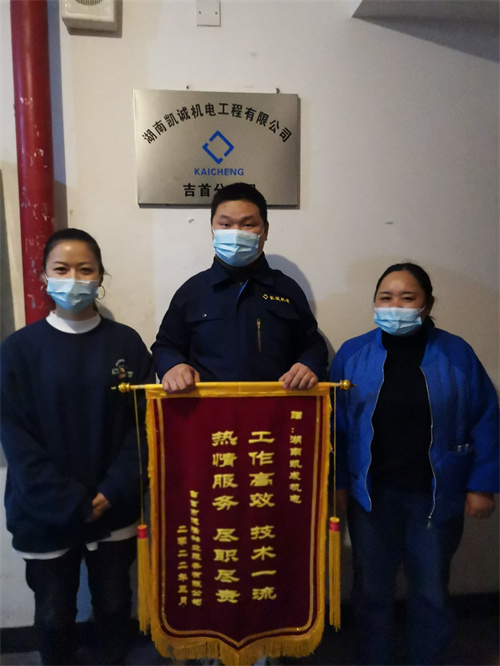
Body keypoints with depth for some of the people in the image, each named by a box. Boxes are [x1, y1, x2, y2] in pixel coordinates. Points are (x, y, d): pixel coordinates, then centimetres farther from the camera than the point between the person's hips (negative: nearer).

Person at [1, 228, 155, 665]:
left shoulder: (126, 343, -3)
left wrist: (114, 492, -12)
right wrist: (69, 503, -12)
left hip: (114, 509, 1)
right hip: (45, 514, -1)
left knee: (114, 605, 16)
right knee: (54, 616, 14)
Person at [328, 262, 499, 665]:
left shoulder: (456, 354, -4)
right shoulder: (353, 354, -4)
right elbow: (335, 423, -3)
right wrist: (336, 481, -5)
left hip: (437, 496, 0)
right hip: (371, 494, 1)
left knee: (432, 593, 17)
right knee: (371, 589, 17)